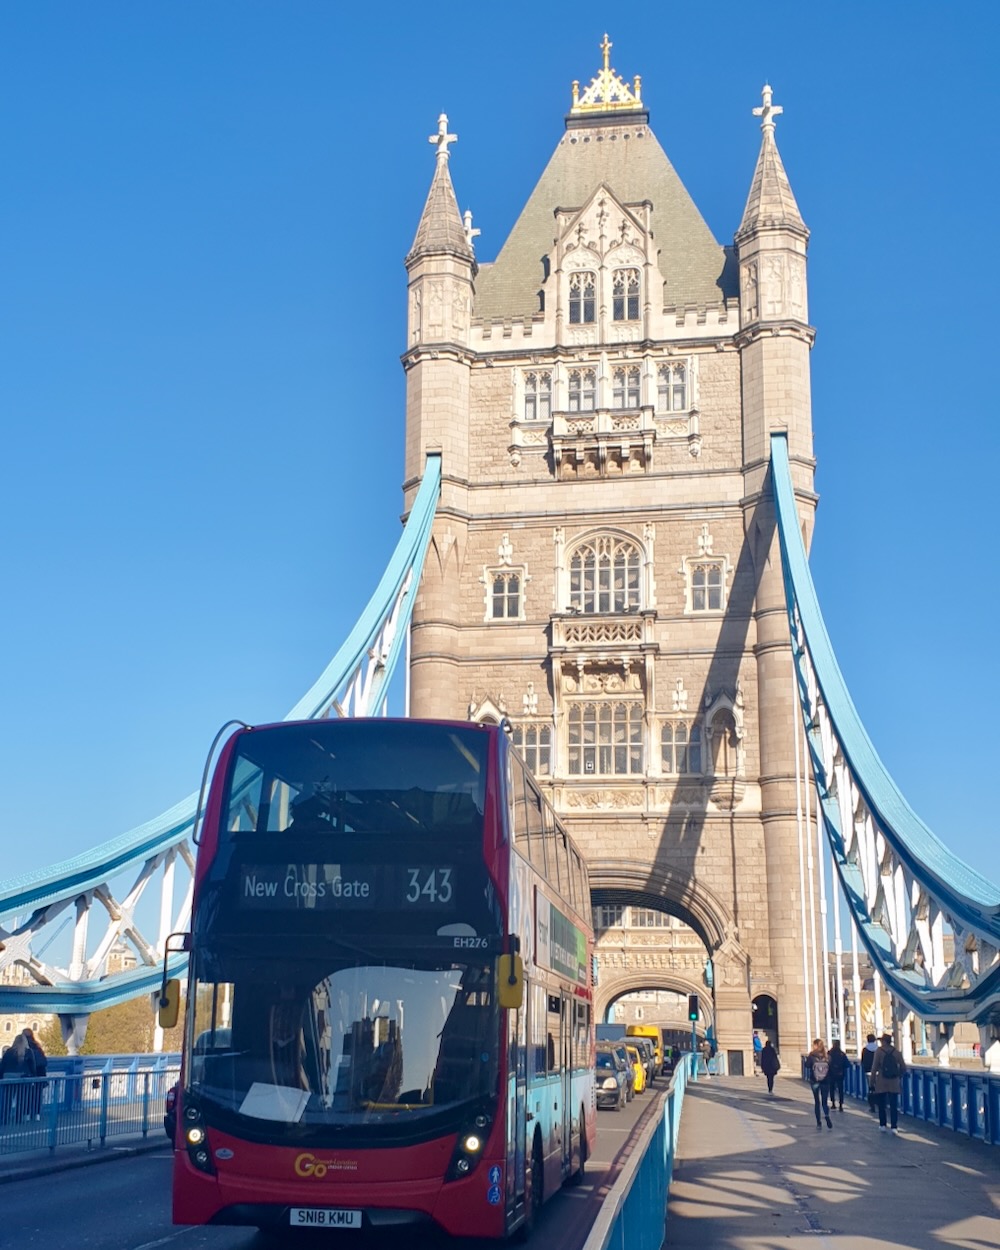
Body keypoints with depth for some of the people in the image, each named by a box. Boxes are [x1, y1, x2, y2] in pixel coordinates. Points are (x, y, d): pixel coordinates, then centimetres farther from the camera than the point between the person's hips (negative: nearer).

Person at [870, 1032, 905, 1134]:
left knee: (881, 1104, 11)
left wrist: (872, 1079, -2)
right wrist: (899, 1075, 19)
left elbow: (874, 1066, -11)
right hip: (894, 1083, 2)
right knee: (893, 1105, 1)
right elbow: (903, 1067, 2)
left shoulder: (879, 1051, -8)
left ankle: (882, 1125, 14)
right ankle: (894, 1127, -7)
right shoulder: (896, 1052, 0)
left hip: (881, 1082, -2)